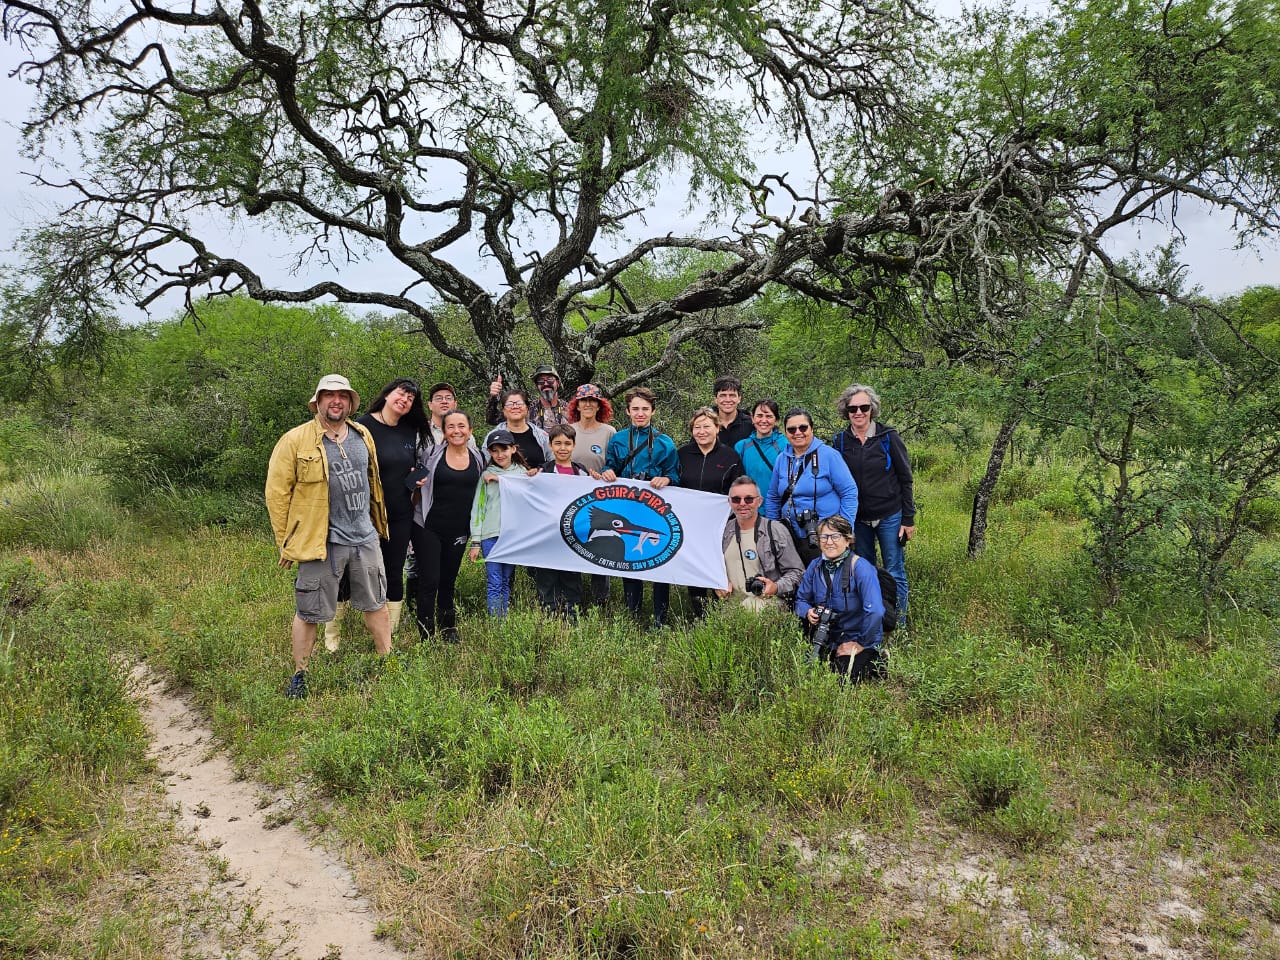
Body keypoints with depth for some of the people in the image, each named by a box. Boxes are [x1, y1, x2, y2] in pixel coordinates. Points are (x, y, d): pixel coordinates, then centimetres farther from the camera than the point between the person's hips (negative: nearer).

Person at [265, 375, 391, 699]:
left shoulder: (362, 435, 8)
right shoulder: (295, 440, -9)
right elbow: (276, 493, -7)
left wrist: (378, 524, 20)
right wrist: (285, 544, -6)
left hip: (365, 538, 5)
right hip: (320, 541, -5)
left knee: (376, 603, 16)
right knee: (309, 612, 5)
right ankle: (299, 675, 22)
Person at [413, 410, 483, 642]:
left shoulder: (477, 459, 7)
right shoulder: (432, 453, -4)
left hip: (458, 531, 3)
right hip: (429, 527, -3)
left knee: (448, 582, 14)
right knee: (429, 581, -6)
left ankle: (448, 630, 28)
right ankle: (426, 636, 3)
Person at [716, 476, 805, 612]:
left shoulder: (777, 530, 3)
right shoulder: (724, 531, 13)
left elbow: (796, 571, 4)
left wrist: (777, 588, -14)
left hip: (767, 602, -2)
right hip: (730, 603, 2)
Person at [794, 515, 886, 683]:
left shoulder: (860, 567, -20)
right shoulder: (815, 566, 0)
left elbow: (875, 612, -28)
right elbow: (801, 600, 11)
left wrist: (862, 644, -19)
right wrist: (808, 612, -12)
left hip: (857, 639, -5)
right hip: (827, 640, 5)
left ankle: (874, 662, 6)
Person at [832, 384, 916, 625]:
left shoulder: (888, 437, -8)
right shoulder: (840, 441, 0)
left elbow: (905, 479, -3)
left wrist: (908, 519, -6)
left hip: (889, 517, -3)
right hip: (857, 520, 3)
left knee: (895, 574, 3)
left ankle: (899, 626, 15)